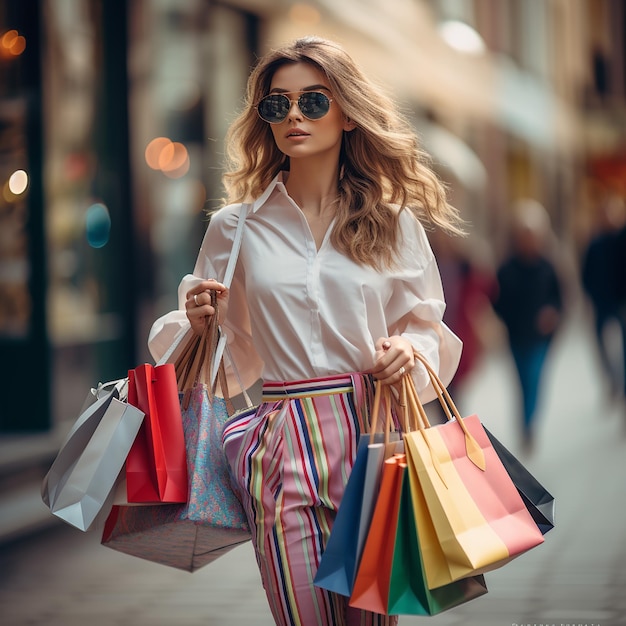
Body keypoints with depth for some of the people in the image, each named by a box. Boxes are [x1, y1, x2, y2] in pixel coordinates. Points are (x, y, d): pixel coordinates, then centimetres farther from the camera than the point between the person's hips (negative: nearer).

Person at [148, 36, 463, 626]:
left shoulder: (393, 221, 7)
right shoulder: (236, 227, 6)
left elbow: (429, 328, 14)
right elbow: (227, 352, 14)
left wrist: (411, 350, -8)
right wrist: (196, 321, -7)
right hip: (285, 440, -1)